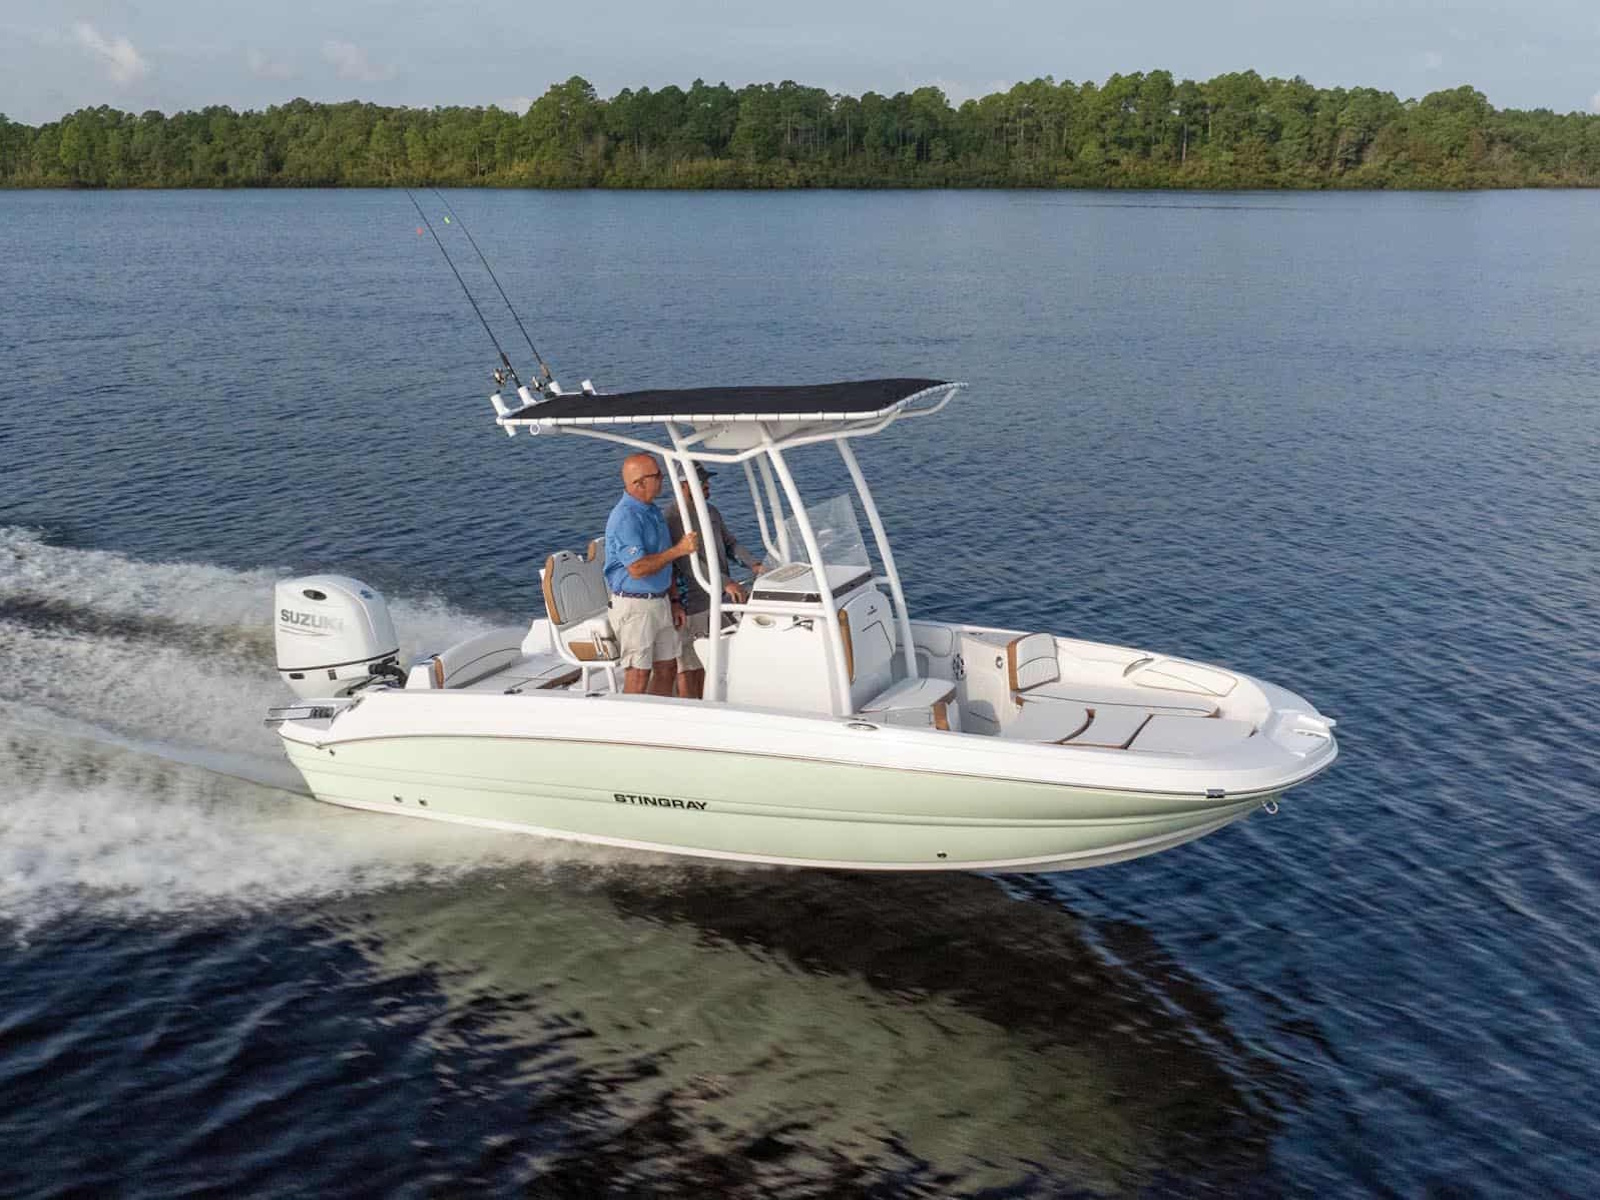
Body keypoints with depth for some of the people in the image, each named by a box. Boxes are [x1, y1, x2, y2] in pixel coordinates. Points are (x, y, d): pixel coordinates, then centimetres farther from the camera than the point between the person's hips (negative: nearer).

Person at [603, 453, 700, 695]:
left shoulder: (653, 510, 13)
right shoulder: (625, 517, -18)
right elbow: (638, 568, -26)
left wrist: (673, 602, 18)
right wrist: (679, 549, -20)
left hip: (659, 602, 9)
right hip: (634, 606, -9)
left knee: (667, 668, 13)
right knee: (638, 676, -5)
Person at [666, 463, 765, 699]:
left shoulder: (710, 511, 11)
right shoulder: (673, 518, -17)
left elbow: (730, 543, 17)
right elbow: (688, 562, -26)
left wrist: (754, 564, -1)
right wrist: (726, 583, -34)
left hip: (716, 599, 8)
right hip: (692, 603, -8)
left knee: (705, 662, 16)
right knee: (689, 666, 1)